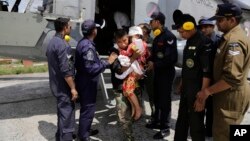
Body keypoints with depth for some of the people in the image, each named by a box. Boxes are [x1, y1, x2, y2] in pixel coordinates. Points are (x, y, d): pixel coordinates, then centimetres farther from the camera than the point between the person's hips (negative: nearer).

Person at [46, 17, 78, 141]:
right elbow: (66, 70, -25)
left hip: (57, 85, 10)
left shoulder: (52, 42, 10)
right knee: (67, 115, 0)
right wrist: (73, 88, -19)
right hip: (64, 87, -10)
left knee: (62, 112, 22)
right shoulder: (63, 45, -21)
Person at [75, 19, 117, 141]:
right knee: (88, 109, 2)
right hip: (87, 83, -10)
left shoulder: (83, 43, 8)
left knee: (86, 107, 22)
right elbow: (91, 68, -29)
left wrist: (101, 61, 19)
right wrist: (107, 62, -23)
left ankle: (84, 131, 38)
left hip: (84, 81, 10)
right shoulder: (88, 46, -24)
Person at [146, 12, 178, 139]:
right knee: (157, 98, 18)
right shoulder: (157, 37, 11)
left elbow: (172, 58, -23)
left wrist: (155, 64, -18)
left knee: (165, 100, 1)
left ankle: (165, 128, 15)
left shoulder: (169, 36, -16)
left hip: (166, 73, -8)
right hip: (157, 72, 8)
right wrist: (150, 61, -2)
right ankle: (157, 121, 35)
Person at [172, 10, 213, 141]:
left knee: (196, 125, 6)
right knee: (181, 121, 20)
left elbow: (207, 73, -21)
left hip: (196, 91, -8)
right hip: (185, 89, 8)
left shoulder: (204, 42, -18)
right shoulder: (189, 41, 8)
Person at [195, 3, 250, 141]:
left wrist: (208, 91, -21)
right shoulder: (230, 37, 11)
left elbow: (232, 78, -30)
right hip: (228, 94, 10)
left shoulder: (234, 41, -23)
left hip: (231, 95, -10)